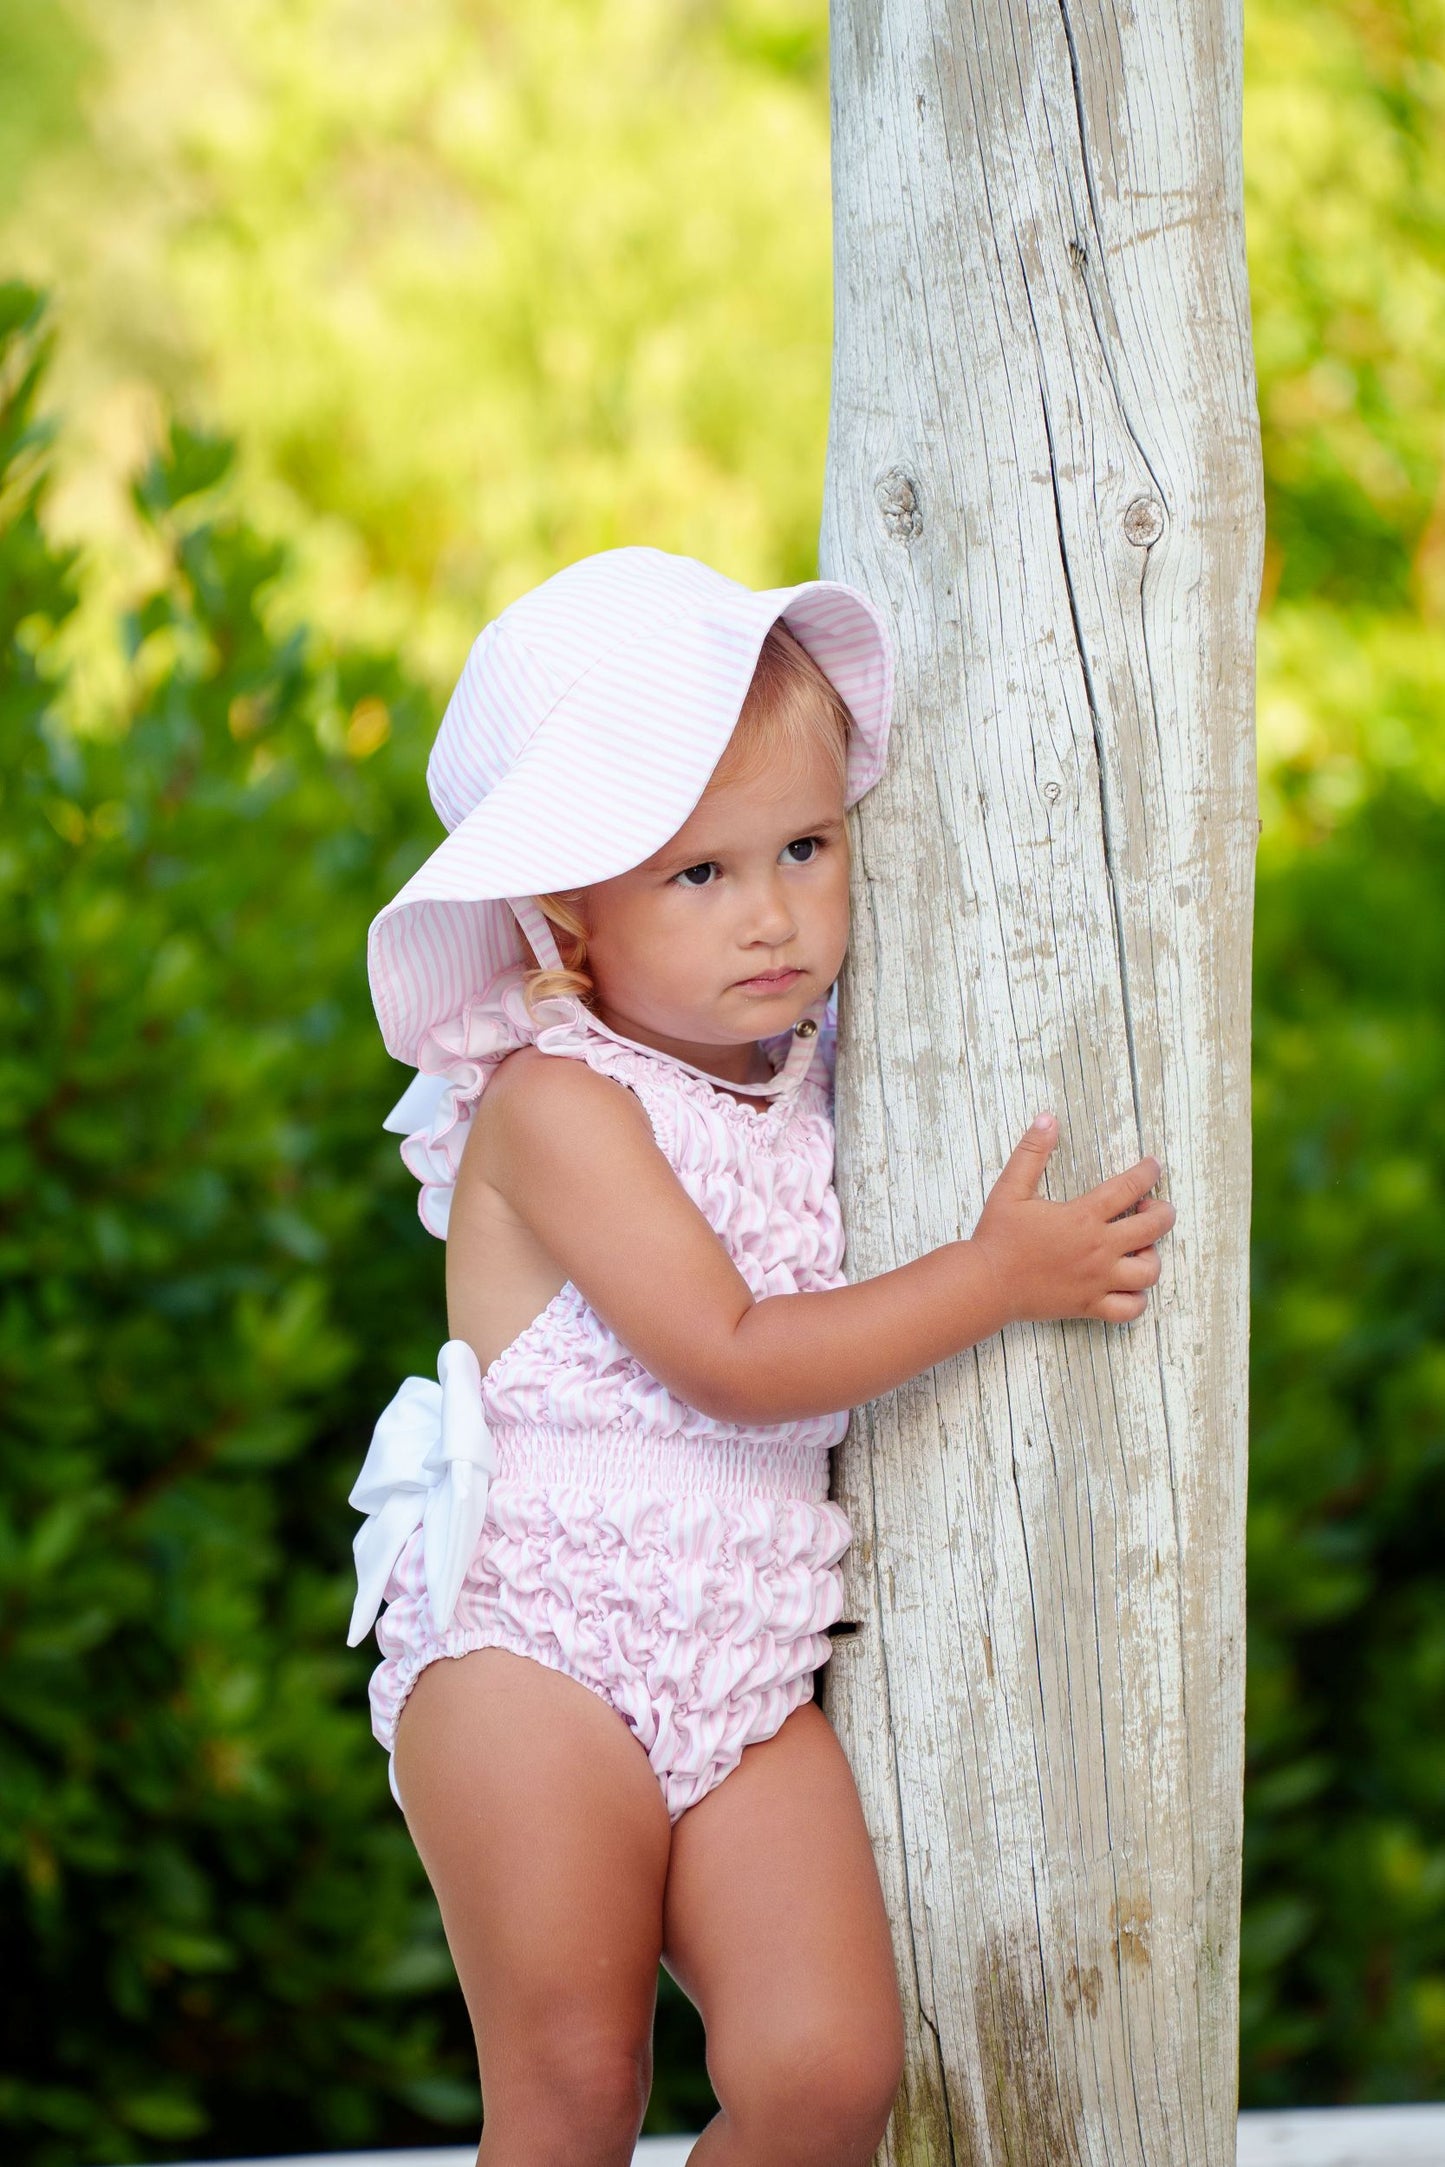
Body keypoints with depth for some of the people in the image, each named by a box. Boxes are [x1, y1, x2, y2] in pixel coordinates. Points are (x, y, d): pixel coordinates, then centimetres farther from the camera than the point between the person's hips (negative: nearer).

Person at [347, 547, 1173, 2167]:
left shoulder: (815, 1083, 11)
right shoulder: (557, 1102, -10)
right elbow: (733, 1358, -16)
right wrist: (998, 1276, -13)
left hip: (751, 1674, 5)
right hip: (532, 1656, -5)